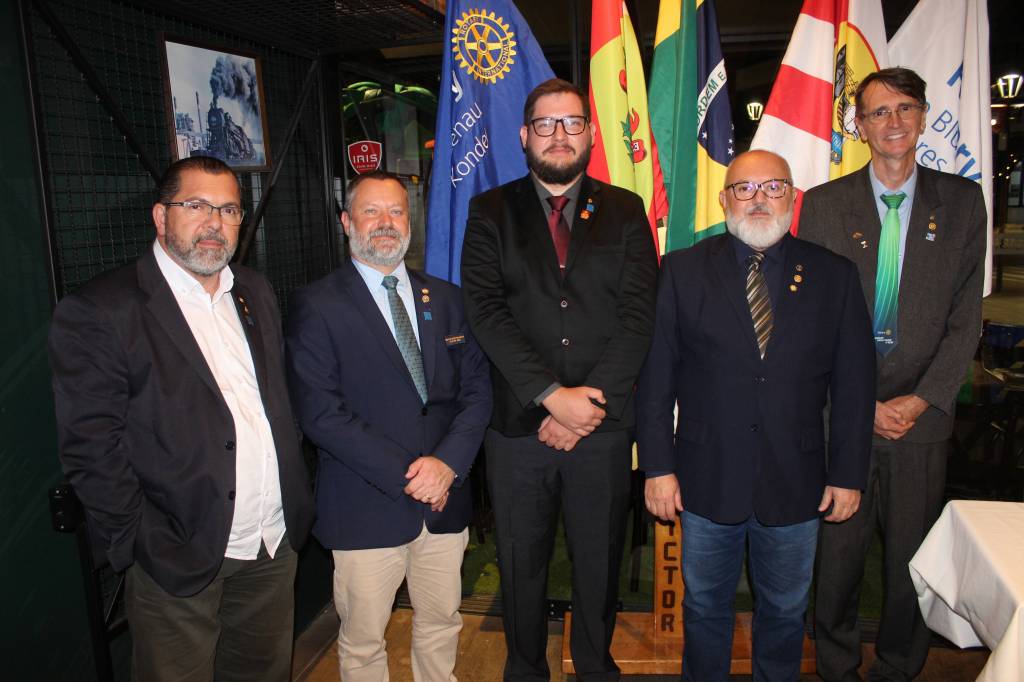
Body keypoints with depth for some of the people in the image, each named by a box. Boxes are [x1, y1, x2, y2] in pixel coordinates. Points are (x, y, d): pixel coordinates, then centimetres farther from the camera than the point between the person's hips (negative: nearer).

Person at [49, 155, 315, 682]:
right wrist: (150, 550, -14)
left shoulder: (255, 293, 8)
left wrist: (297, 508, 8)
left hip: (274, 546, 6)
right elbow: (91, 449, -13)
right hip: (180, 560, -5)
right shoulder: (98, 312, -11)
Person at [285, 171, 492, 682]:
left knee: (442, 625, 19)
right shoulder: (316, 307, -7)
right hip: (366, 506, -4)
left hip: (445, 499, 4)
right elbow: (321, 413, -14)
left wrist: (448, 461, -12)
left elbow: (477, 387, 4)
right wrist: (406, 474, -16)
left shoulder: (445, 299, 8)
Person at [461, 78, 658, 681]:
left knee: (600, 565, 16)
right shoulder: (491, 212, 3)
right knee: (521, 568, 14)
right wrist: (553, 396, -16)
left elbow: (639, 315, -3)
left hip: (604, 426, 1)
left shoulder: (625, 211, 6)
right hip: (518, 426, 0)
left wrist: (591, 404, -12)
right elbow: (486, 312, -8)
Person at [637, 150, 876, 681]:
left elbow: (854, 384, 2)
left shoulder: (834, 275, 0)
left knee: (785, 612, 19)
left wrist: (848, 473, 1)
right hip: (706, 480, -1)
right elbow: (655, 375, -5)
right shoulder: (682, 270, -3)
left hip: (796, 483, 1)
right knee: (705, 607, 17)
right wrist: (658, 465, -8)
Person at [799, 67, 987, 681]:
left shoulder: (962, 202, 5)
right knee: (839, 553, 9)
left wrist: (922, 399, -7)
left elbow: (966, 316, 3)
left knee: (912, 559, 10)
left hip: (922, 417, 1)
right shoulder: (825, 204, 1)